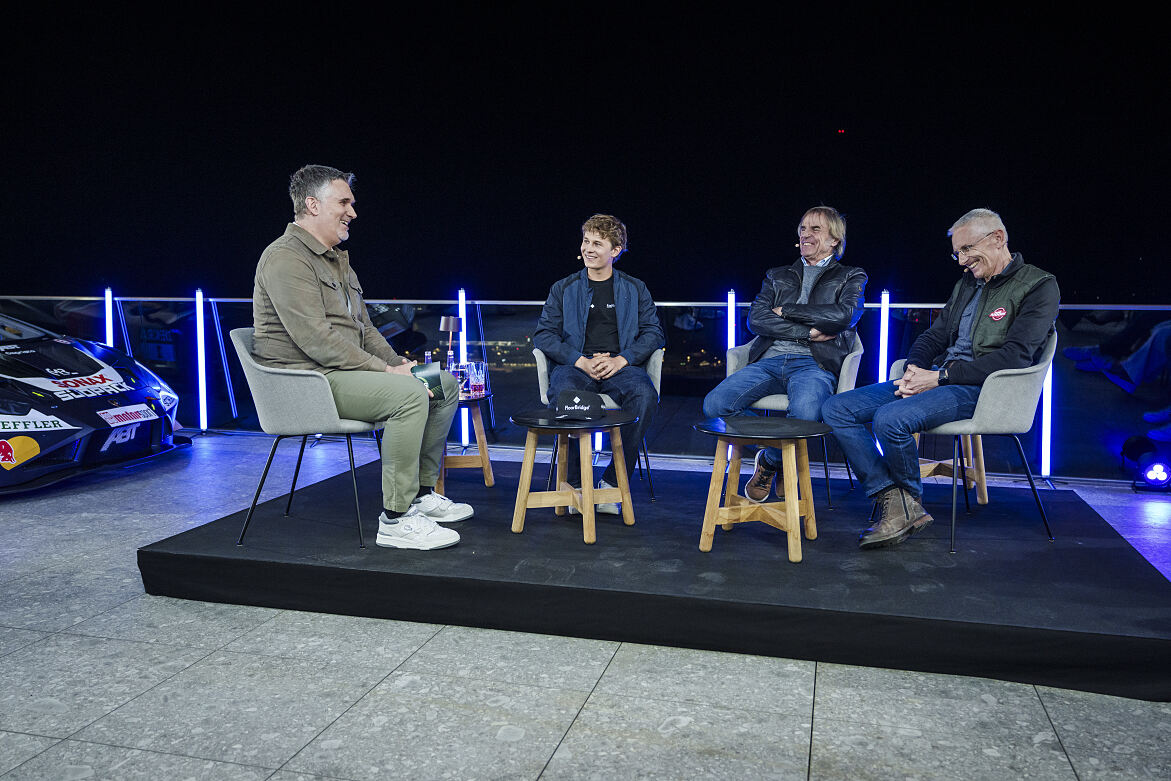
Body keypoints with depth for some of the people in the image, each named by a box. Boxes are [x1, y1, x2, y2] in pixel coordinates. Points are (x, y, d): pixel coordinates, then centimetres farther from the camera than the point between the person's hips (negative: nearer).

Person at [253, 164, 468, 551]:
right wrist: (384, 370, -20)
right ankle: (395, 520, -24)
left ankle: (421, 493, 10)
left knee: (445, 383, 4)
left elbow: (363, 327, 24)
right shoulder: (286, 257, -12)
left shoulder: (337, 259, 21)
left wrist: (397, 363, 5)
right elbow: (315, 338, -23)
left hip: (347, 371, 10)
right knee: (409, 394, -31)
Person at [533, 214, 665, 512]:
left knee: (645, 395, -34)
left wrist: (622, 359, -11)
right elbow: (543, 334, 6)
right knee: (562, 393, -37)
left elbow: (653, 332, 9)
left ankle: (612, 481, -21)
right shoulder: (563, 289, 15)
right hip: (576, 365, 0)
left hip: (621, 366, 0)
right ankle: (575, 482, -20)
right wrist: (581, 361, -11)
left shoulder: (635, 289, 17)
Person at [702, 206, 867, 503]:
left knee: (805, 411, -38)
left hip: (814, 364, -3)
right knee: (714, 404, -25)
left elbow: (842, 315, -3)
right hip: (769, 361, 3)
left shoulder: (851, 277, 19)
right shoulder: (777, 276, 26)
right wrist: (808, 332, -4)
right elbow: (756, 319, 8)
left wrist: (786, 310, 2)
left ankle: (769, 461, -4)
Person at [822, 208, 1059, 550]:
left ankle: (911, 501, -7)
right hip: (938, 379, 8)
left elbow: (1014, 357, -14)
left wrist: (940, 377, -17)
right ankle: (894, 503, -19)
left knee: (890, 418, -35)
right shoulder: (967, 284, 23)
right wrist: (914, 369, -1)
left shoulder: (1039, 286, -2)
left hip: (981, 389, -8)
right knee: (836, 409, -11)